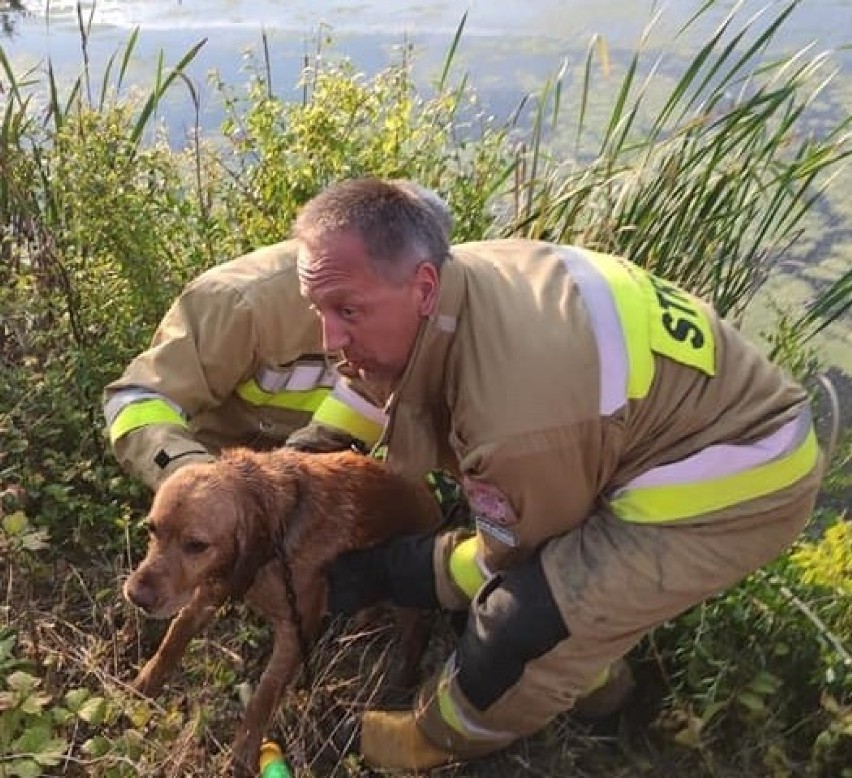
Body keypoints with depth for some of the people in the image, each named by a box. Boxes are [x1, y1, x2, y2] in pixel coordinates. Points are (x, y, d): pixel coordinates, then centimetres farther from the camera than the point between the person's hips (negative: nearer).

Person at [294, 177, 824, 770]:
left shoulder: (515, 411, -38)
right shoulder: (459, 274, -13)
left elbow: (512, 557, -15)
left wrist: (384, 572, -7)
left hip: (735, 484, -9)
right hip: (699, 412, 9)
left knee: (526, 619, -13)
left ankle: (445, 736, 18)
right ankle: (586, 670, 44)